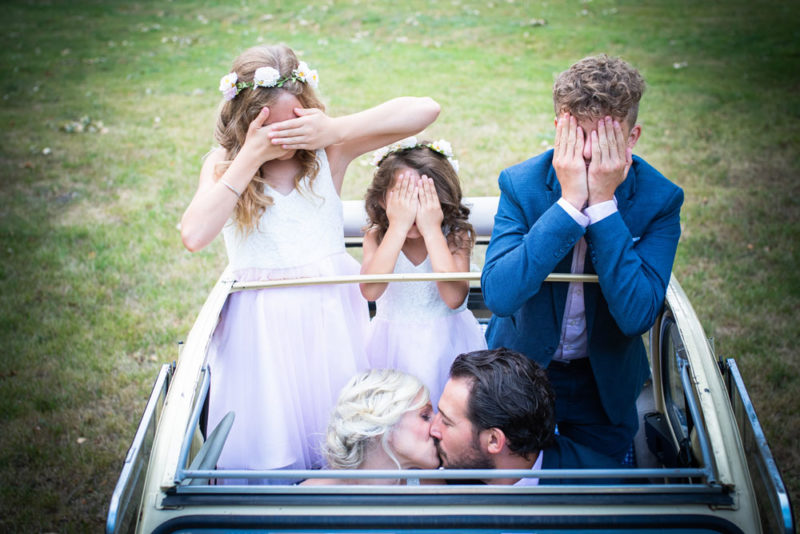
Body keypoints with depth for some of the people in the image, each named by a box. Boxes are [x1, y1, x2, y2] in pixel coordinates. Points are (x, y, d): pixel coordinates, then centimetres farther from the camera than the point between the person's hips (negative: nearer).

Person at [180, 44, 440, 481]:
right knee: (267, 443, 5)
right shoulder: (223, 164, -2)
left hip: (330, 313, 0)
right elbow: (194, 236, -22)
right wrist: (251, 158, -20)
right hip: (260, 325, 0)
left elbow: (424, 110, -14)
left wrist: (335, 130, -22)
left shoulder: (328, 149, -5)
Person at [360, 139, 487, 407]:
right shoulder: (376, 237, -8)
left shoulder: (456, 236, -11)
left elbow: (454, 298, -25)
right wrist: (399, 226, -26)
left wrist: (431, 230, -25)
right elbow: (370, 291, -26)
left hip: (447, 342, 0)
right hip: (393, 343, 1)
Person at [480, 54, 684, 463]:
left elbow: (637, 315, -30)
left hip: (605, 382, 1)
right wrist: (570, 202, -36)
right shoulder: (521, 184, -19)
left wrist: (603, 202, -34)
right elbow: (498, 296, -33)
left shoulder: (660, 198, -18)